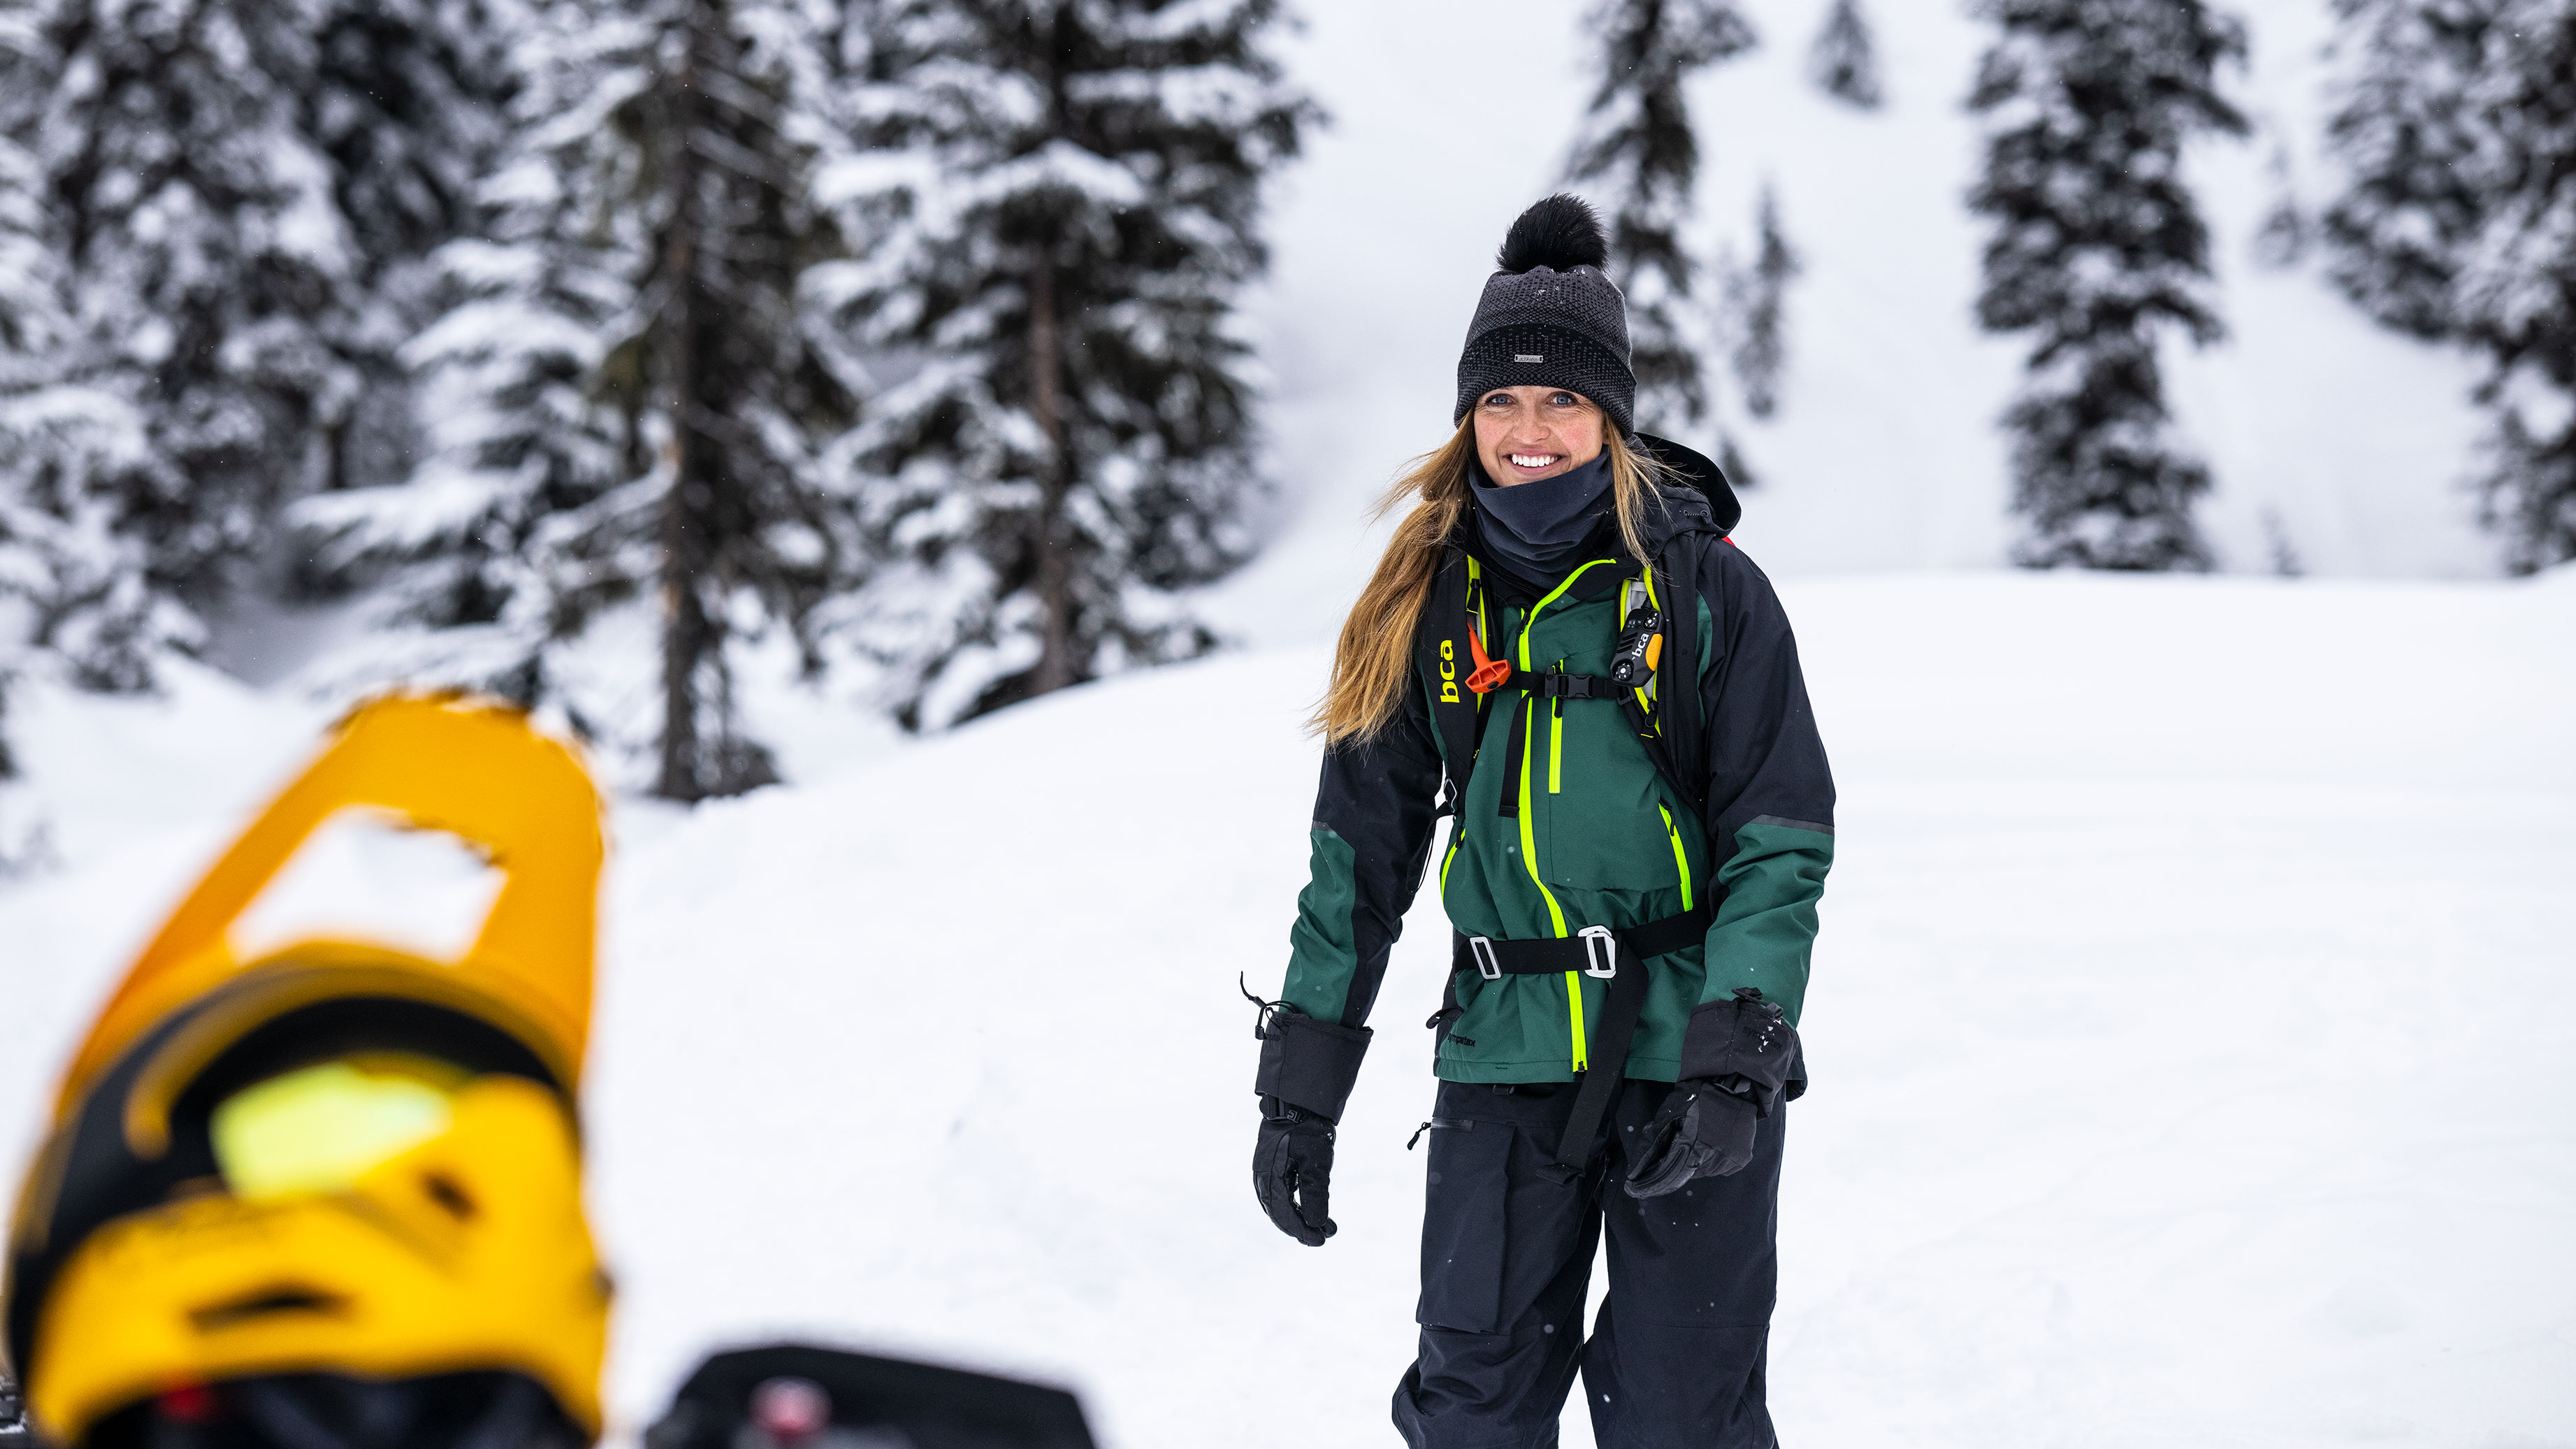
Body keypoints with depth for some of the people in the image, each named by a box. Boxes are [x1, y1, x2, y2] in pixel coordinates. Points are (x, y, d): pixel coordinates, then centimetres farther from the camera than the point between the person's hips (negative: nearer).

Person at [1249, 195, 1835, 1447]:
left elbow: (1783, 839, -4)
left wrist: (1734, 1063, -15)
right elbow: (1361, 850, 11)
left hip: (1685, 1055, -2)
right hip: (1501, 1060, 3)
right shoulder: (1428, 600, 7)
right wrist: (1300, 1086, 8)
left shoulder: (1703, 587, -2)